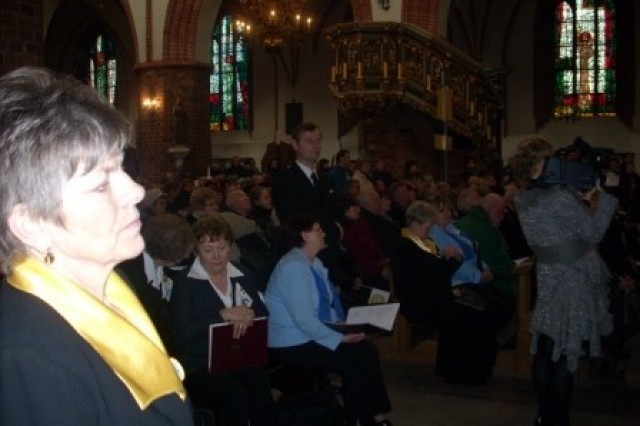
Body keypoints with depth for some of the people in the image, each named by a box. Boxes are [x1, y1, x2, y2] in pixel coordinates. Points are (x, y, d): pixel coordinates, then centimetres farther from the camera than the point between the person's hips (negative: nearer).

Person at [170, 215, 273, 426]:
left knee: (261, 389, -29)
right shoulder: (185, 282, 1)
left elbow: (263, 313, 12)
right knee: (235, 397, -31)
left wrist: (247, 315, -10)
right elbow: (182, 333, -9)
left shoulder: (241, 275, 14)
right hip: (200, 364, -3)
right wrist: (223, 315, -16)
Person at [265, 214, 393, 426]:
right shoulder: (293, 267, -21)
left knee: (367, 350, -5)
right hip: (292, 345, -9)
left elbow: (327, 304, 15)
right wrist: (339, 338, -20)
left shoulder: (315, 263, 8)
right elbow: (304, 319, -26)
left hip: (312, 336, 9)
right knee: (353, 359, -15)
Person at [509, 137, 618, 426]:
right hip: (574, 280, -8)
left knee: (545, 350, 13)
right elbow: (593, 232, -12)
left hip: (548, 277, 8)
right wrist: (606, 194, -6)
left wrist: (586, 199, 7)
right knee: (566, 354, 1)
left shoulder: (523, 200, 5)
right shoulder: (559, 195, -20)